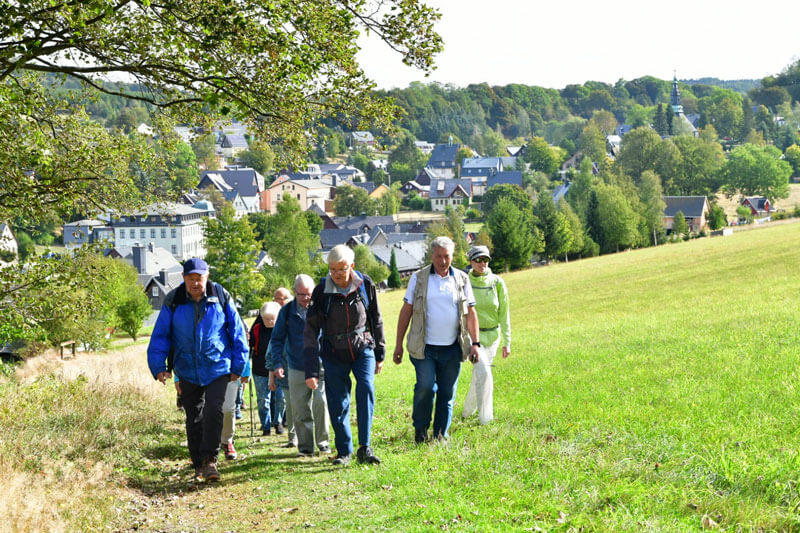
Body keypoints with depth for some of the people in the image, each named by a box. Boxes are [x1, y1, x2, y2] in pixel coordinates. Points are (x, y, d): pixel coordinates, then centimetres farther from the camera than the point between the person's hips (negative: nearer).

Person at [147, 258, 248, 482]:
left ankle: (209, 459, -11)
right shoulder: (173, 302, -4)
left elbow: (237, 332, 3)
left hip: (218, 367, -2)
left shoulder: (221, 298, -5)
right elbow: (160, 335, 0)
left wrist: (238, 365, 3)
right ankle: (199, 465, 20)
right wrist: (158, 366, -9)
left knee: (213, 411, -17)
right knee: (194, 418, 9)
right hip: (188, 371, 2)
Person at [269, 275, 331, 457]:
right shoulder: (287, 311, 2)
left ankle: (323, 442, -1)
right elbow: (277, 339, 6)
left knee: (321, 401, -16)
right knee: (300, 409, 3)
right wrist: (277, 363, -5)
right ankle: (305, 446, 14)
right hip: (297, 368, 2)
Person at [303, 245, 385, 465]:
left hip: (363, 348, 0)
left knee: (366, 388, -22)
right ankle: (344, 451, 17)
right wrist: (311, 371, -13)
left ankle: (364, 447, -19)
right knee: (337, 404, 0)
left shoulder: (365, 284, -6)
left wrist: (379, 354, 12)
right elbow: (311, 332, -9)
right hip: (334, 354, 0)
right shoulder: (321, 291, -11)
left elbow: (376, 319, 8)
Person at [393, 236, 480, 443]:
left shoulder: (461, 279, 8)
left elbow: (471, 313, 11)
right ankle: (420, 429, 7)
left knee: (447, 393, 4)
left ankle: (441, 434, 16)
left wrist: (475, 343, 3)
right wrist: (399, 344, 3)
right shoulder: (419, 278, 4)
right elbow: (406, 311, 6)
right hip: (424, 348, -2)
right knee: (425, 387, -13)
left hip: (452, 348, 2)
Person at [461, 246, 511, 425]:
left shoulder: (497, 283, -3)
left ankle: (468, 410, 36)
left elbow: (504, 314, 2)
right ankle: (485, 417, -11)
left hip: (492, 336, 3)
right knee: (483, 373, -18)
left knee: (479, 374, 13)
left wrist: (507, 342, 1)